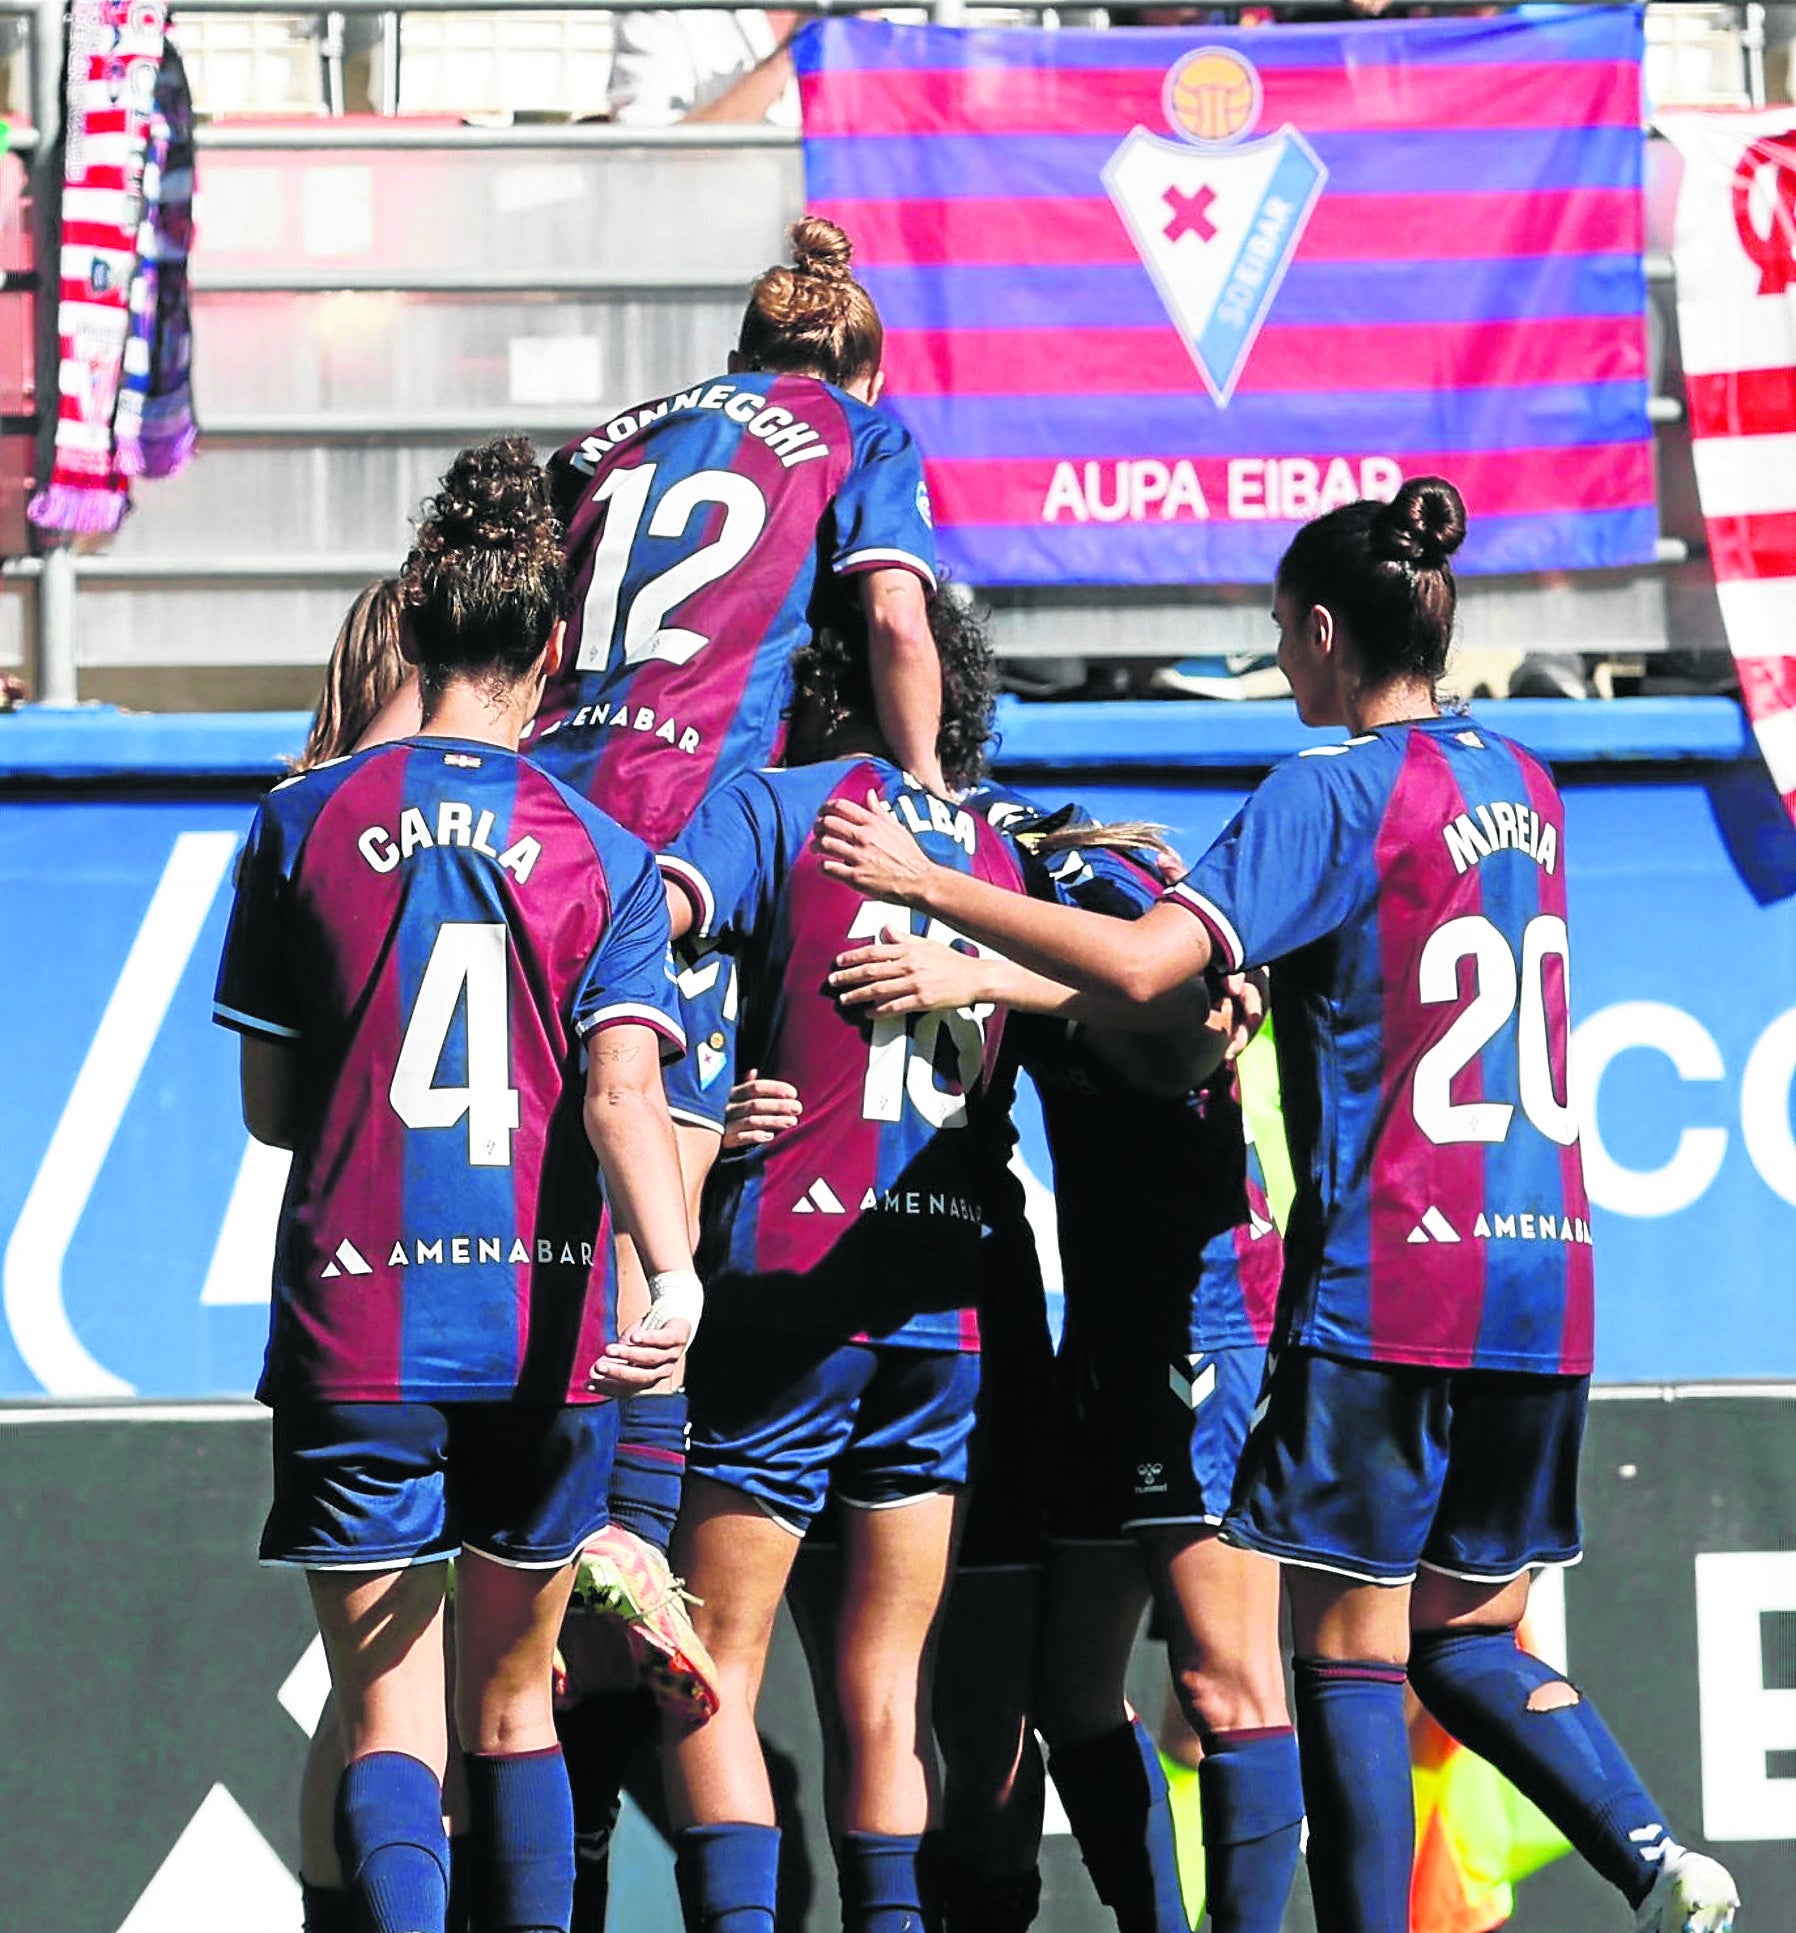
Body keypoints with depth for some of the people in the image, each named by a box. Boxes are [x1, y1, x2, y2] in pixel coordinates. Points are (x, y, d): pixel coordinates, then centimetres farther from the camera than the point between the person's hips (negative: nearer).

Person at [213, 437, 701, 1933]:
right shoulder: (606, 858, 3)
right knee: (514, 1709, 18)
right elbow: (621, 1091, -13)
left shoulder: (305, 826, 2)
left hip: (355, 1321, -1)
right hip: (543, 1329, 1)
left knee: (390, 1731, -3)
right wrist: (674, 1274, -24)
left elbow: (269, 1108, 7)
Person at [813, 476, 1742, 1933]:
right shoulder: (1523, 788, 14)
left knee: (1350, 1649, -1)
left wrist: (928, 885, -14)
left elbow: (1146, 967, -21)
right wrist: (1206, 879, 24)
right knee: (1466, 1639, 16)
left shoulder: (1335, 791, -10)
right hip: (1543, 1280, 7)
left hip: (1386, 1289, -7)